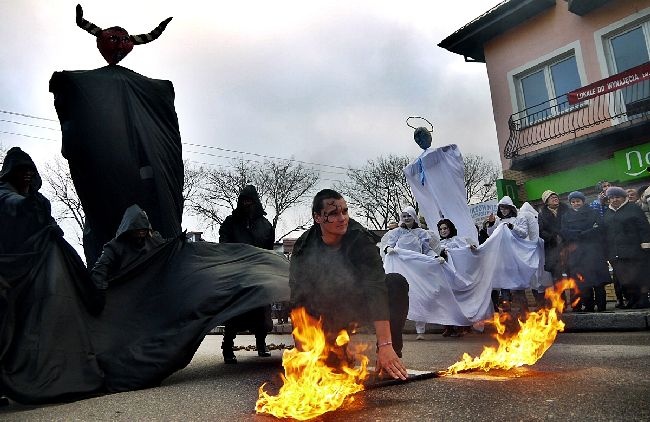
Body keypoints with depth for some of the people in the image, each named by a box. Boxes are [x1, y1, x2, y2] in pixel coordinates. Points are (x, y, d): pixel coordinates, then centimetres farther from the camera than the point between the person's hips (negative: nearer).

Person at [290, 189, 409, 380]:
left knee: (397, 283, -29)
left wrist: (385, 346, -44)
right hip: (327, 311, 2)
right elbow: (300, 299, -14)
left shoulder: (360, 238, -26)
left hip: (358, 305, -1)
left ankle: (392, 356, -15)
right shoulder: (304, 248, -17)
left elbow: (376, 288, -36)